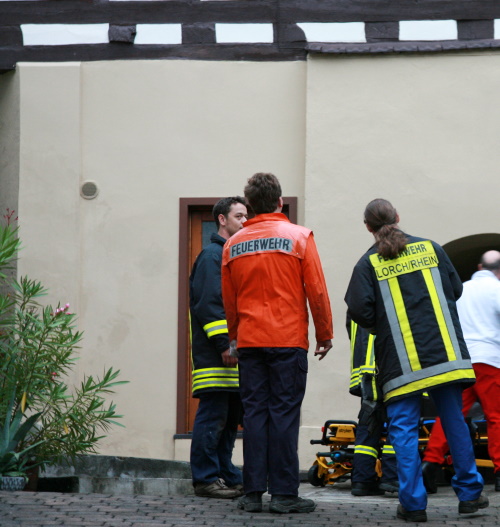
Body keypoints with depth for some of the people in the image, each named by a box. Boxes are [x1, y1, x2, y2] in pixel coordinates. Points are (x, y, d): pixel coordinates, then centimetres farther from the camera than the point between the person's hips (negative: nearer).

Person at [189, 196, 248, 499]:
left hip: (236, 353, 9)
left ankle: (227, 477, 16)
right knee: (213, 416, -7)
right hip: (215, 354, -9)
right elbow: (208, 303, -16)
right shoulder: (212, 255, -8)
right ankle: (206, 479, -4)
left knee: (231, 418, 11)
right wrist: (223, 344, -20)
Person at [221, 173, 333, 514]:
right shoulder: (299, 237, -2)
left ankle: (253, 493, 4)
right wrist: (325, 335, 6)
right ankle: (284, 494, -3)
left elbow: (228, 300, 13)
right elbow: (317, 291, -3)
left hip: (249, 342, 3)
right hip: (288, 341, -3)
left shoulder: (234, 245, 8)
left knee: (254, 413, 5)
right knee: (284, 414, -2)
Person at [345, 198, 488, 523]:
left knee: (404, 429, 1)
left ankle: (413, 504, -2)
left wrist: (378, 326, 10)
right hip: (445, 352, 3)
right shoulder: (430, 247, 7)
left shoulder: (369, 262, -2)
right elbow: (456, 289, 10)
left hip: (401, 360, -3)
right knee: (454, 420, 12)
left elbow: (359, 310, -10)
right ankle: (470, 494, 17)